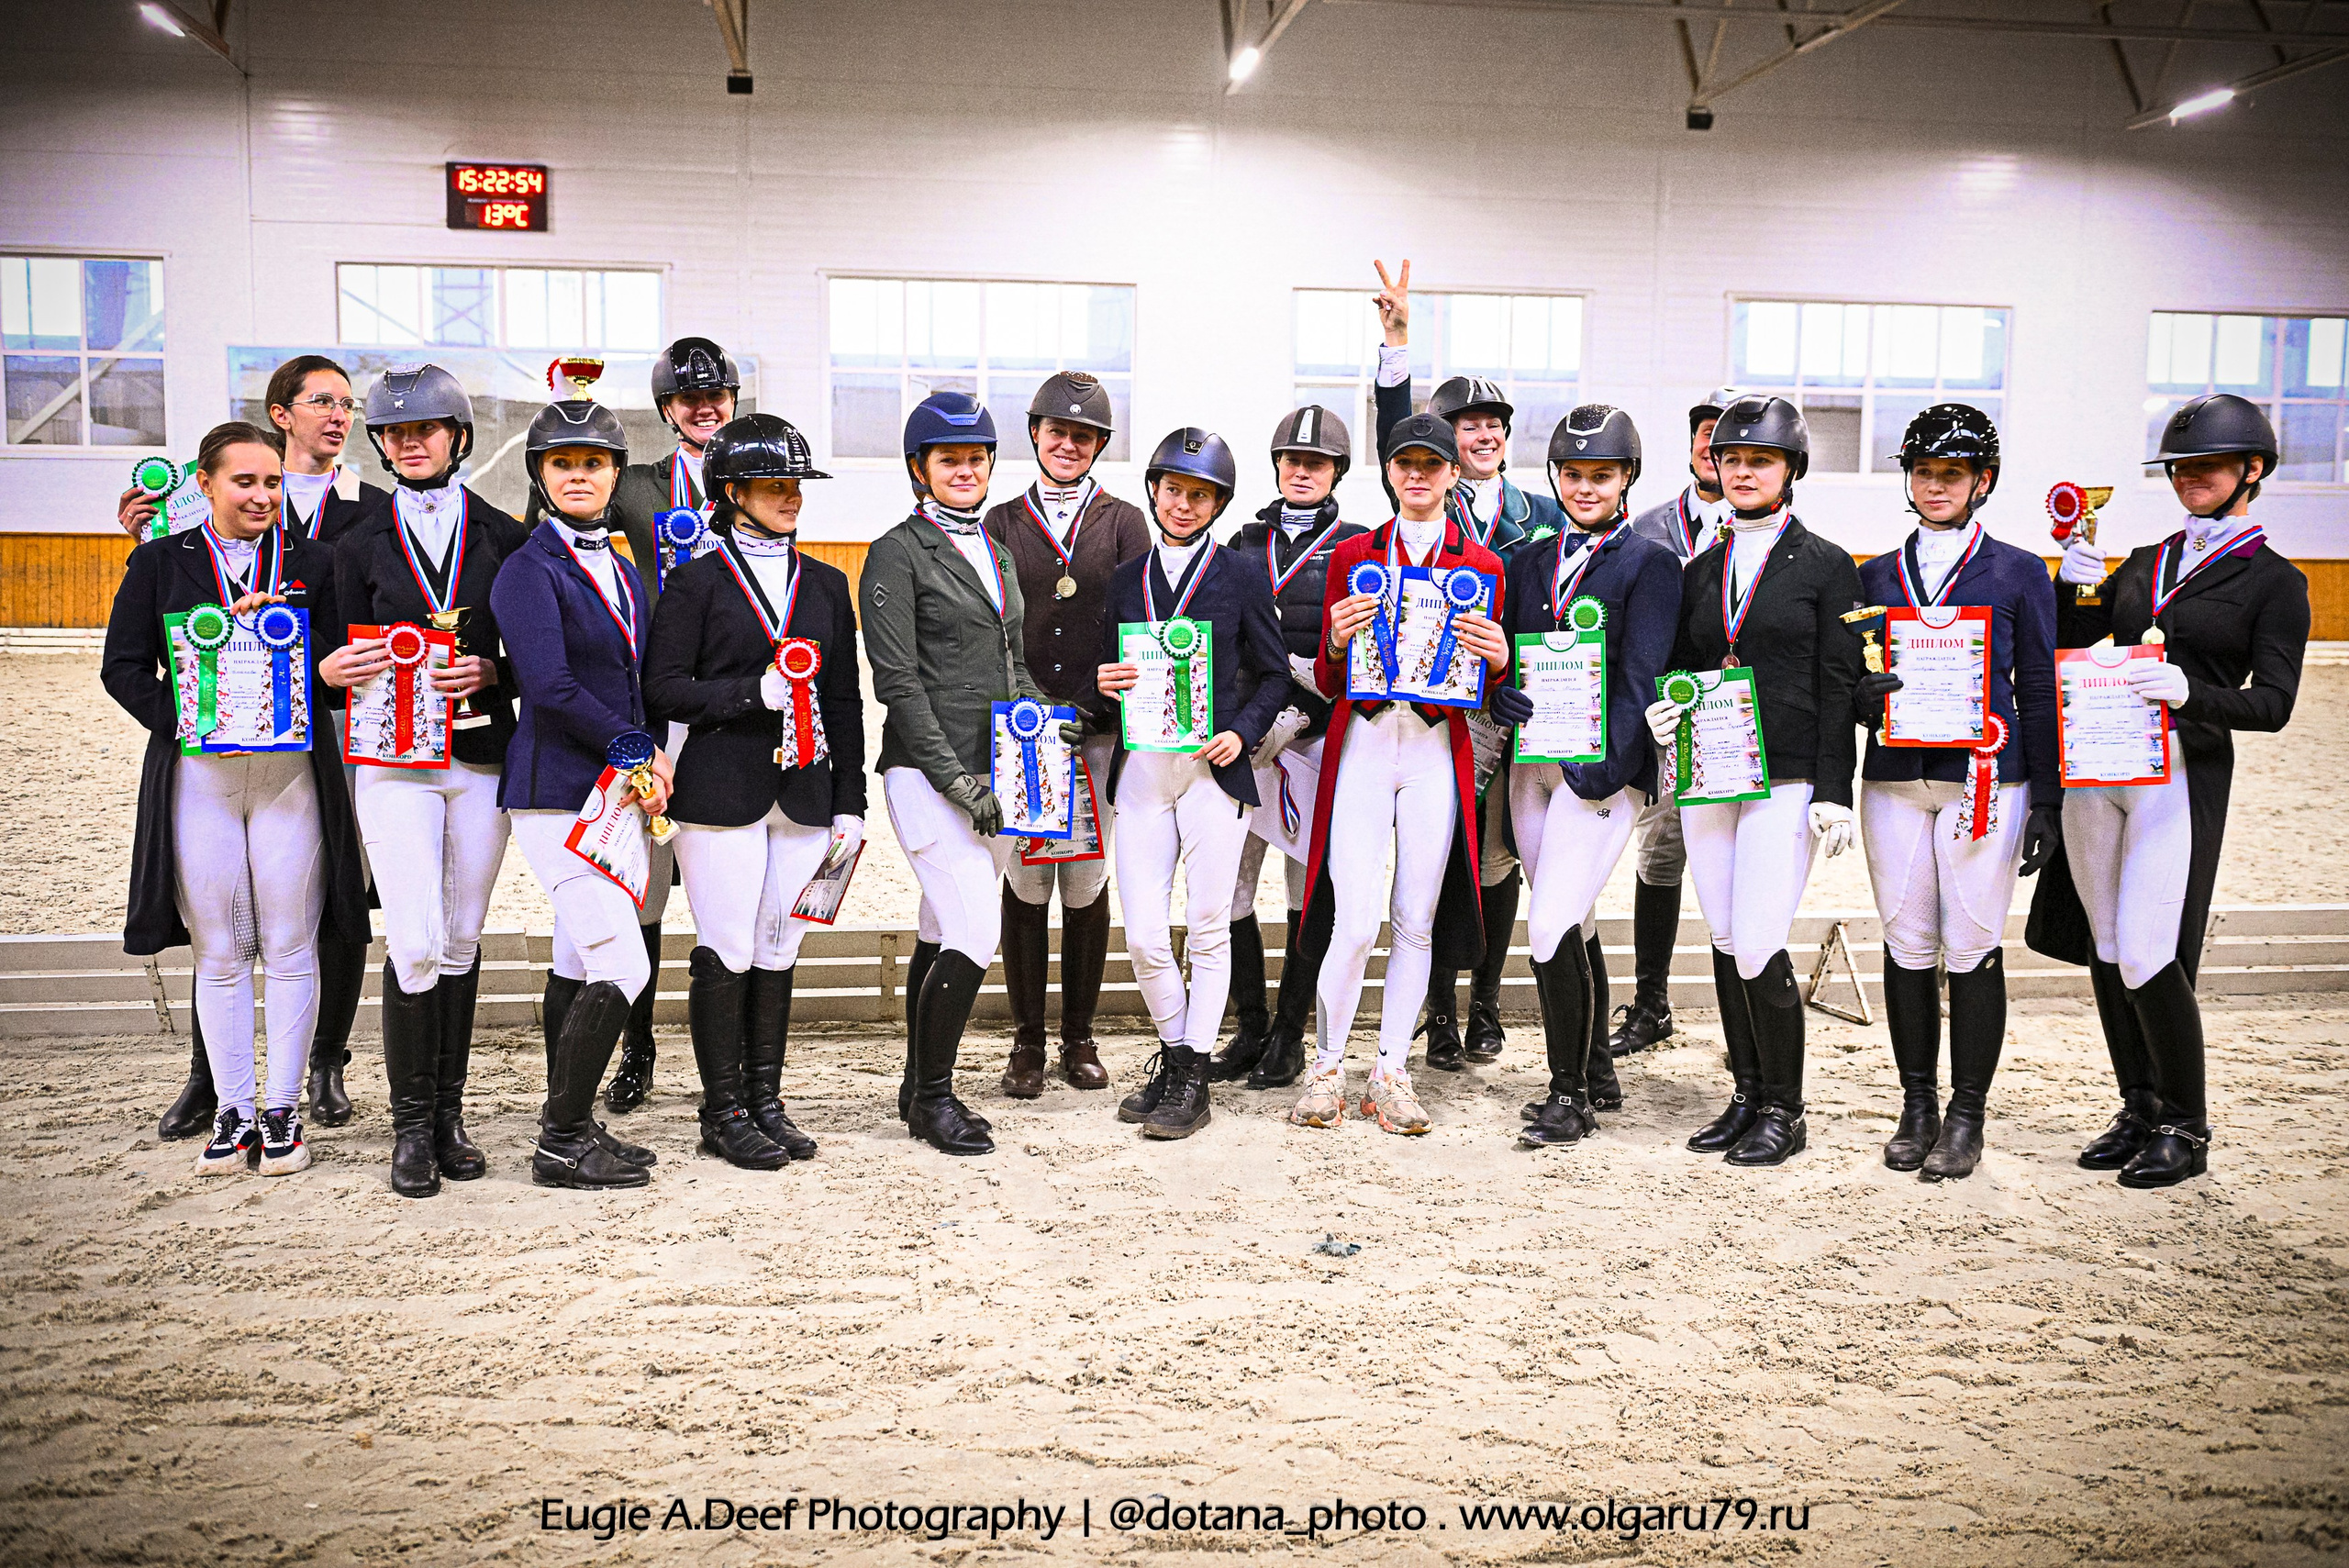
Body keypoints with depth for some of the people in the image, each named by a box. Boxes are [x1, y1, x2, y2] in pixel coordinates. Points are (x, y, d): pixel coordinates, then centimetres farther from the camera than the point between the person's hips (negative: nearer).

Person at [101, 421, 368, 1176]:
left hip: (291, 771, 0)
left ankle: (282, 1109, 12)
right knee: (219, 951, 5)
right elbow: (123, 667, 6)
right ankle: (232, 1109, 15)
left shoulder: (312, 563, 9)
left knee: (290, 947, 2)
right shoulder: (160, 562, 8)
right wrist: (183, 720, -10)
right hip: (197, 774, 0)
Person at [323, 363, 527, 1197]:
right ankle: (412, 1126, 3)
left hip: (482, 757, 1)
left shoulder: (504, 537, 6)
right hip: (395, 761, -1)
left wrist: (488, 673, -12)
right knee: (415, 944, -9)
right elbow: (351, 656, 9)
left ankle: (450, 1114, 18)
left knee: (461, 940, 7)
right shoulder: (360, 546, 8)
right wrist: (335, 669, -13)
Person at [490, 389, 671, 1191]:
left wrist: (651, 756, 2)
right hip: (557, 794, -8)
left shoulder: (622, 571, 16)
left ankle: (568, 1126, 22)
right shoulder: (528, 570, -9)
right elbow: (549, 686, -19)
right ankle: (563, 1144, 0)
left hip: (614, 789, 8)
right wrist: (633, 750, -12)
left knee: (579, 965, 13)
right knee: (621, 968, -11)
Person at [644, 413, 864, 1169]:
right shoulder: (696, 581, 2)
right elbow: (662, 688, -4)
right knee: (727, 954, -3)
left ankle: (767, 1101, 19)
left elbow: (846, 702, 15)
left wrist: (849, 801, 9)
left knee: (778, 952, 8)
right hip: (721, 790, -4)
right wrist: (752, 692, -16)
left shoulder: (827, 584, 15)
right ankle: (724, 1112, 9)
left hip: (802, 794, 4)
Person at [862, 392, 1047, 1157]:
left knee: (941, 938, 12)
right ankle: (933, 1095, 4)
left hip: (995, 776, 7)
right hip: (927, 773, -7)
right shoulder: (897, 554, -5)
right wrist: (956, 778, -16)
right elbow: (898, 681, -11)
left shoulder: (996, 553, 18)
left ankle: (919, 1092, 22)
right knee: (976, 936, -12)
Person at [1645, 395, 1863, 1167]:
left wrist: (1833, 791, -10)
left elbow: (1839, 685, -3)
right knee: (1725, 942, 8)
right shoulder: (1701, 570, 14)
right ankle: (1747, 1095, 22)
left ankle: (1784, 1111, 7)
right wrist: (1663, 711, -3)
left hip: (1785, 779, -5)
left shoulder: (1827, 566, 1)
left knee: (1758, 947, -9)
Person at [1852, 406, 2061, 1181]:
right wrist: (1864, 696, -12)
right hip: (1894, 780, 3)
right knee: (1907, 945, 4)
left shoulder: (2020, 574, 7)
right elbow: (1847, 682, 13)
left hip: (1983, 781, -2)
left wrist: (2047, 802, 0)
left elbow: (2040, 693, 5)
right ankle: (1916, 1108, 16)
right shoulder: (1874, 576, 14)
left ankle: (1966, 1118, 8)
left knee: (1973, 948, -2)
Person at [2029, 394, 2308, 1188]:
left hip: (2183, 773, -5)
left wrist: (2190, 693, -22)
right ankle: (2140, 1112, 22)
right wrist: (2075, 588, -1)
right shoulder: (2143, 563, 17)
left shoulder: (2275, 581, 3)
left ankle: (2186, 1129, 7)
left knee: (2148, 956, -11)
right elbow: (2070, 652, 16)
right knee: (2105, 951, 8)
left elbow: (2271, 704, -5)